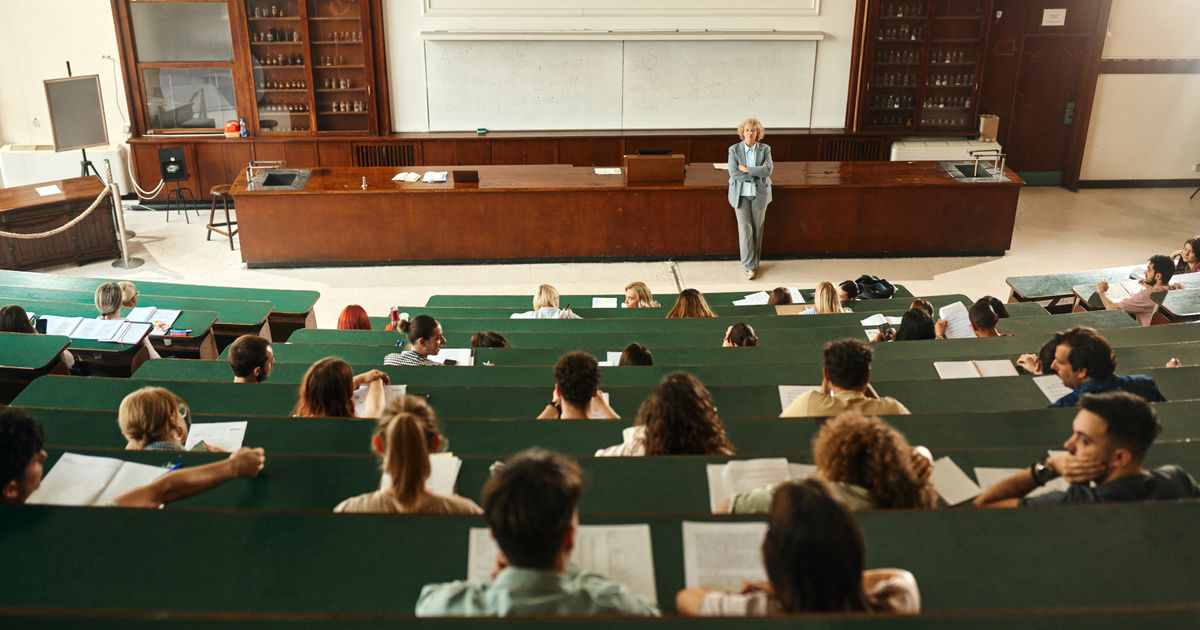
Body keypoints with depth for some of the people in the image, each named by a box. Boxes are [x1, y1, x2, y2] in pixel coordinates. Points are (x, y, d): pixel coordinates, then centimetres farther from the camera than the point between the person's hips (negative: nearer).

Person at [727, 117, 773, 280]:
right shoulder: (734, 150, -2)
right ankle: (749, 266, -3)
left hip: (759, 194, 2)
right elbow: (734, 173, -14)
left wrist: (746, 169, -18)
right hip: (741, 194, -1)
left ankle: (752, 263, 18)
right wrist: (758, 172, -14)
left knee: (757, 229, 5)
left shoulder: (765, 149, 0)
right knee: (745, 228, -9)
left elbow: (768, 169, -15)